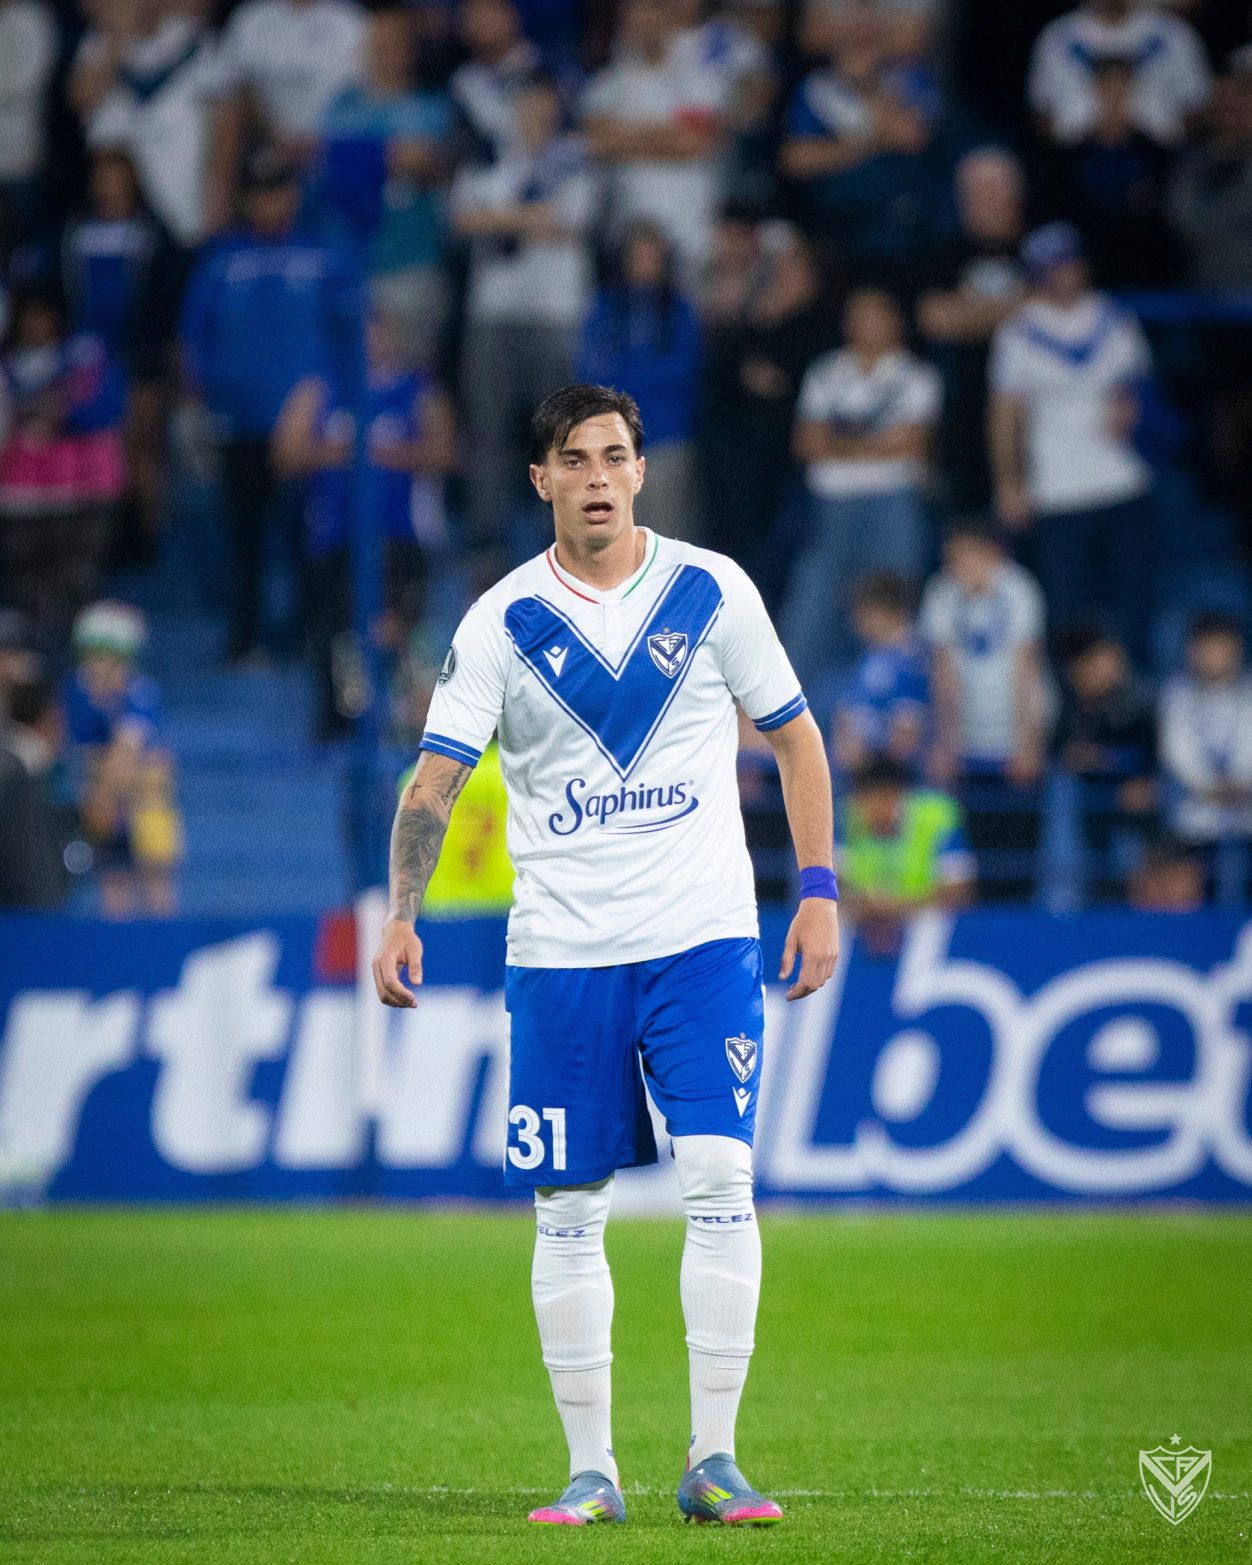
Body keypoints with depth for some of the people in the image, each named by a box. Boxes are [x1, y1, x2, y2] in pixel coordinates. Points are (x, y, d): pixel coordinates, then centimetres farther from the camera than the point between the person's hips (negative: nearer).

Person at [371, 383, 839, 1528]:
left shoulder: (714, 593, 2)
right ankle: (591, 1470, 11)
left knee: (720, 1181, -11)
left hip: (704, 937, -1)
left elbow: (795, 737, 10)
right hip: (560, 951, 1)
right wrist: (401, 915, -19)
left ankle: (712, 1458, -6)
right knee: (568, 1213, 2)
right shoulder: (503, 623, 0)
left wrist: (819, 892, 3)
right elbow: (437, 776, -5)